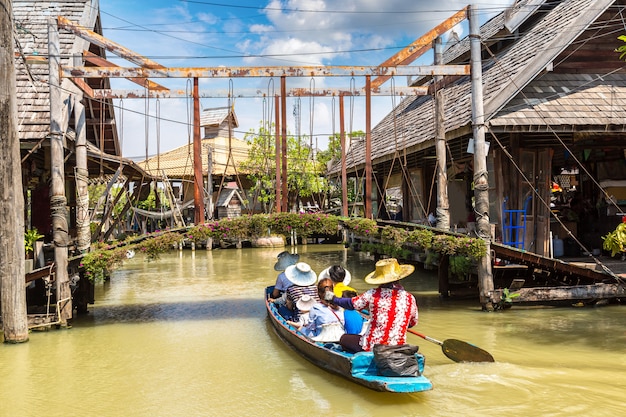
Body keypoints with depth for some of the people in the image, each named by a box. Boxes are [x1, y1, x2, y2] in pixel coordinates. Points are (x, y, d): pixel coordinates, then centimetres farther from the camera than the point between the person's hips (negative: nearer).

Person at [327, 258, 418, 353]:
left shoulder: (372, 294, -10)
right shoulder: (410, 298, -3)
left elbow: (351, 304, 3)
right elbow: (413, 323, 12)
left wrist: (333, 298, 21)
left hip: (371, 347, -4)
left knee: (343, 339, 18)